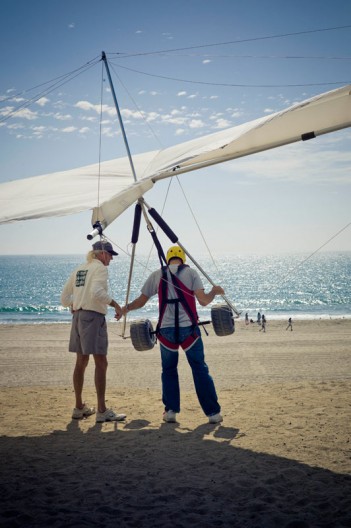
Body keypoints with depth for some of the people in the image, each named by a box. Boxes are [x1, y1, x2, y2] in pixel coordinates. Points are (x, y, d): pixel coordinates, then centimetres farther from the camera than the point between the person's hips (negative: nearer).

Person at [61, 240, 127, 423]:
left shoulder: (79, 269, 16)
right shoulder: (100, 268, -7)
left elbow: (64, 298, 16)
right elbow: (97, 292, -24)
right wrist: (116, 305, -16)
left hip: (78, 316, 8)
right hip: (94, 316, -8)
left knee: (81, 362, 14)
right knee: (101, 362, -5)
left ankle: (79, 407, 22)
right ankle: (102, 411, -5)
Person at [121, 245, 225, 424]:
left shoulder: (157, 275, 8)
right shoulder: (191, 272, 3)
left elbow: (141, 301, 11)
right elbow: (203, 300, -5)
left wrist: (126, 308, 29)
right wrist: (215, 292, 14)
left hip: (166, 329, 2)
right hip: (188, 329, -1)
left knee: (169, 370, 18)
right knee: (200, 370, 6)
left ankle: (170, 411, 14)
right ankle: (213, 413, 7)